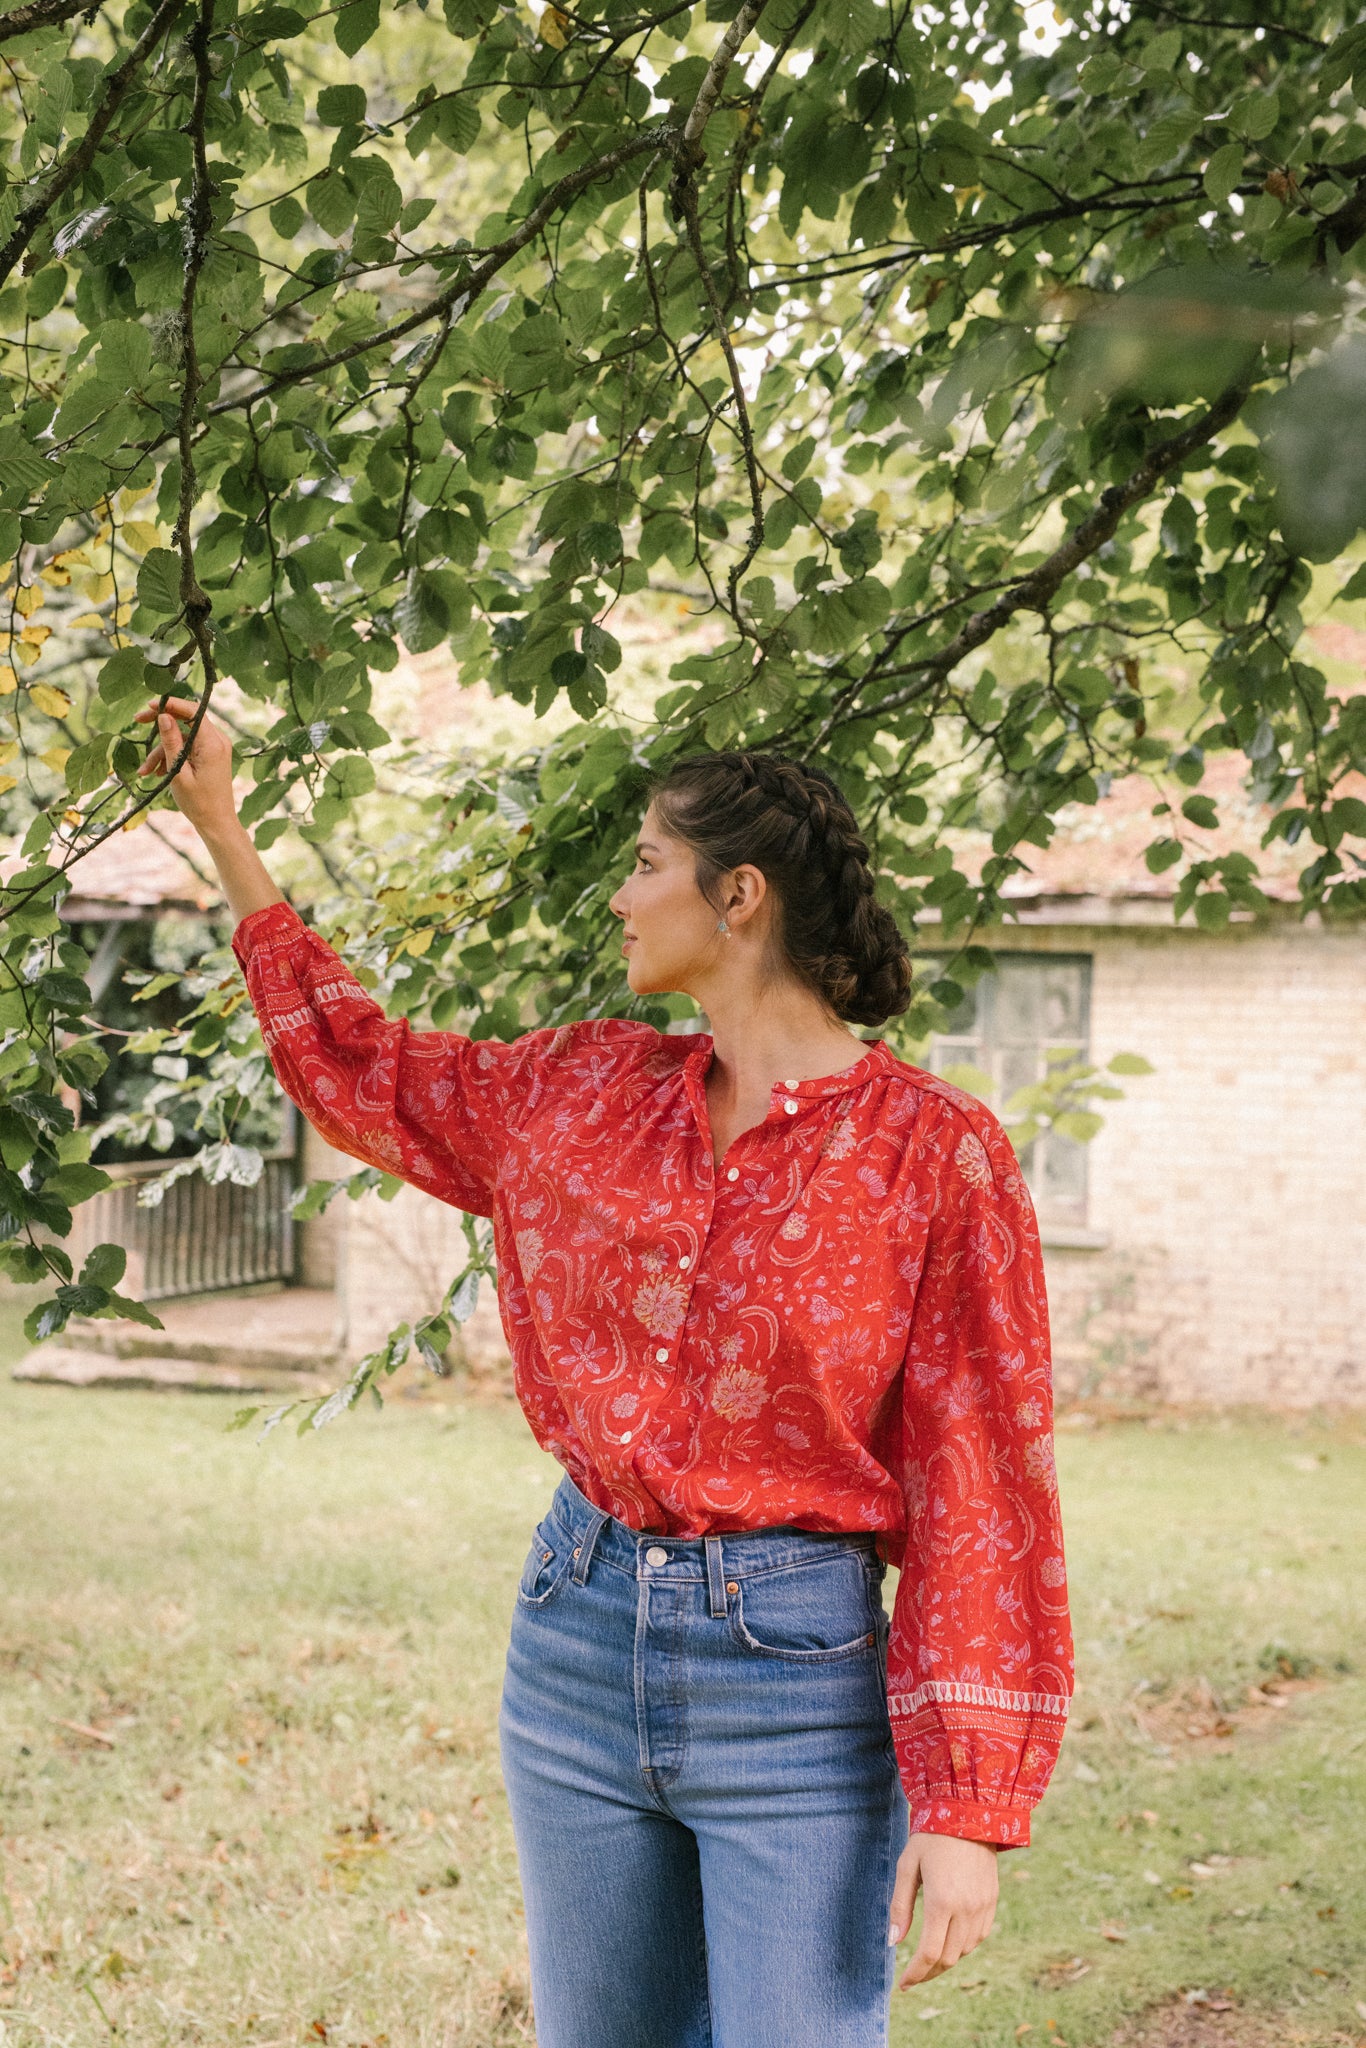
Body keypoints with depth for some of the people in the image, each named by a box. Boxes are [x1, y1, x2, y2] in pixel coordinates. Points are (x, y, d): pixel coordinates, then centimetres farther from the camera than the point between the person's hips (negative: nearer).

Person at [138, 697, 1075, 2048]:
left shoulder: (933, 1154, -11)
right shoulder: (588, 1091, 6)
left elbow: (978, 1488, -11)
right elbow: (360, 1071, 21)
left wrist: (969, 1811, -14)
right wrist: (220, 829, 23)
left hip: (796, 1677, -5)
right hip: (578, 1635, 6)